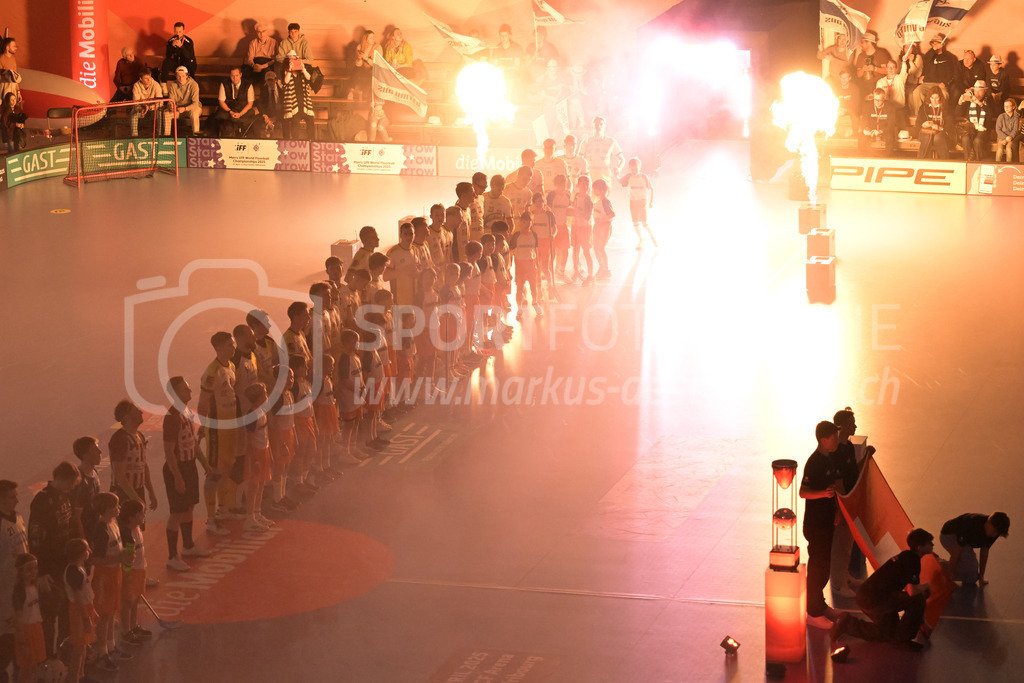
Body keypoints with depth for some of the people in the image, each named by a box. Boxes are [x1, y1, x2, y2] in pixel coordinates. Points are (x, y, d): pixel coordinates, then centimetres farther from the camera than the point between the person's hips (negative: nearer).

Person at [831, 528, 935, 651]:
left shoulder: (905, 556, 17)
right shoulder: (912, 560, -15)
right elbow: (912, 592, -23)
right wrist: (926, 586, 0)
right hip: (874, 600, -10)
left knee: (890, 634, 24)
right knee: (919, 599, -16)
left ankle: (849, 623, 20)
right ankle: (902, 639, -8)